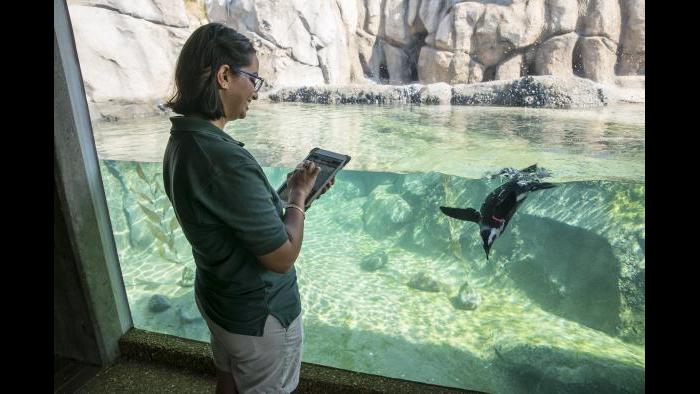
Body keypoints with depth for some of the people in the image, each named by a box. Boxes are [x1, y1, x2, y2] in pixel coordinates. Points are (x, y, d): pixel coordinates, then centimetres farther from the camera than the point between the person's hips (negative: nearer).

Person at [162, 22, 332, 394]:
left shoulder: (180, 142, -4)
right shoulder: (225, 158, -33)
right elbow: (282, 256, -27)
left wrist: (286, 190, 0)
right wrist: (298, 194, -14)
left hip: (216, 296, 8)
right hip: (259, 313, -7)